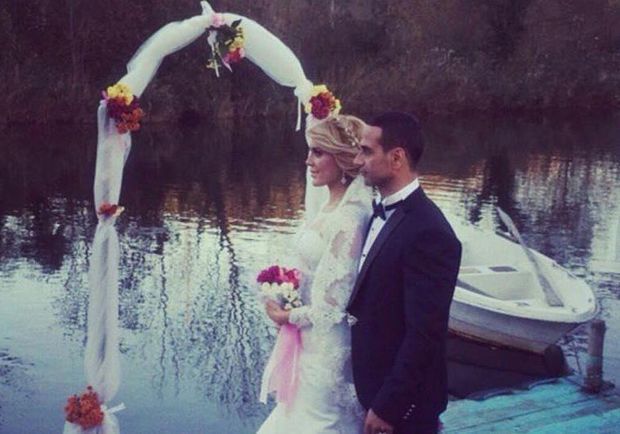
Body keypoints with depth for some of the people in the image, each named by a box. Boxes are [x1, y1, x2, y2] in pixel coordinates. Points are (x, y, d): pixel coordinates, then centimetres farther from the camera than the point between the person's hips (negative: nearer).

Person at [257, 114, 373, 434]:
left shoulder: (348, 219, -24)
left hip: (325, 348, -9)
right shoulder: (334, 205, 3)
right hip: (311, 341, 9)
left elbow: (332, 306, -23)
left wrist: (286, 317, -9)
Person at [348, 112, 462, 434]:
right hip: (376, 384, 8)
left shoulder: (428, 232, -25)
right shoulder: (382, 211, 3)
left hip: (403, 402, -8)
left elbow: (424, 336, -25)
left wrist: (387, 407, -19)